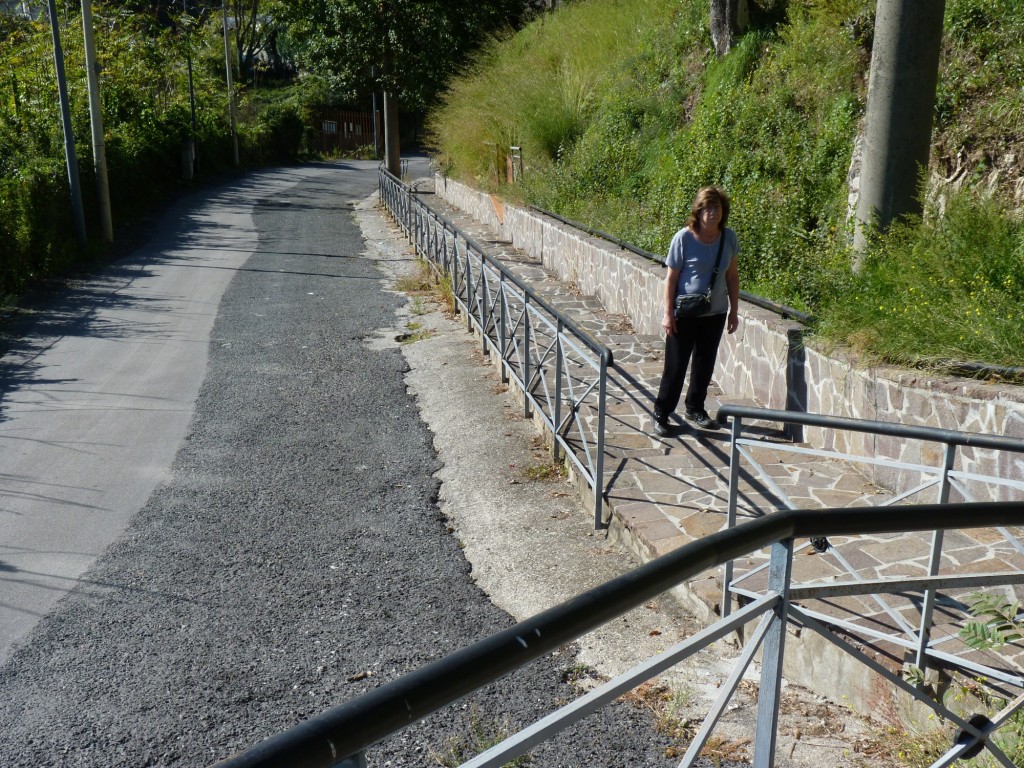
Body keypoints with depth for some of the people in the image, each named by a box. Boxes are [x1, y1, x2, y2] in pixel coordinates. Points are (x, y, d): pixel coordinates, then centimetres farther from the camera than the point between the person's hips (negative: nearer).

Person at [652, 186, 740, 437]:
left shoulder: (729, 238, -2)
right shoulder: (684, 238, -14)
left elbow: (732, 276, 8)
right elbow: (671, 277, -9)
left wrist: (734, 310, 7)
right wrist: (668, 313, -11)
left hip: (715, 314, 4)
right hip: (684, 314, -4)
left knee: (705, 364, 15)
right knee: (676, 366, 2)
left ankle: (695, 408, 33)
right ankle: (661, 414, 14)